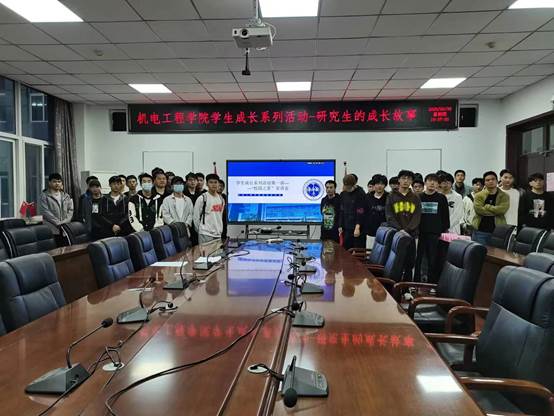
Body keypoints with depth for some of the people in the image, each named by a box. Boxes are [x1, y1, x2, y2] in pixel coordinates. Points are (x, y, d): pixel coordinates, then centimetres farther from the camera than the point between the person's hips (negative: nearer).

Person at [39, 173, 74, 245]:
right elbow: (45, 212, -8)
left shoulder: (66, 196, 16)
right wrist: (58, 223, -14)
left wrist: (65, 222, -7)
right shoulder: (44, 196, 2)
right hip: (51, 230, -4)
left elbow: (70, 210, 9)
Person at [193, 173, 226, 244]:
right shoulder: (202, 198, -6)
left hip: (218, 234, 6)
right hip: (206, 234, -6)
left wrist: (220, 229, 14)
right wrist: (200, 230, 2)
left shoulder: (221, 199, 11)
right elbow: (196, 217, -4)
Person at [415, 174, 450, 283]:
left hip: (435, 234, -1)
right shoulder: (418, 197, 7)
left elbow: (445, 216, 7)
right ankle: (416, 282, 12)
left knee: (432, 261, 3)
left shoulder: (441, 198, 5)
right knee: (417, 259, 3)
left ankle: (431, 283, 13)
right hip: (419, 233, 1)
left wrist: (444, 231, 2)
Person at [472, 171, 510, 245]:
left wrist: (486, 207, -7)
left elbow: (502, 209, -14)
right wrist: (495, 211, -8)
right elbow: (478, 209, -13)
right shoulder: (479, 195, 2)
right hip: (480, 231, 0)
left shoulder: (504, 196, 3)